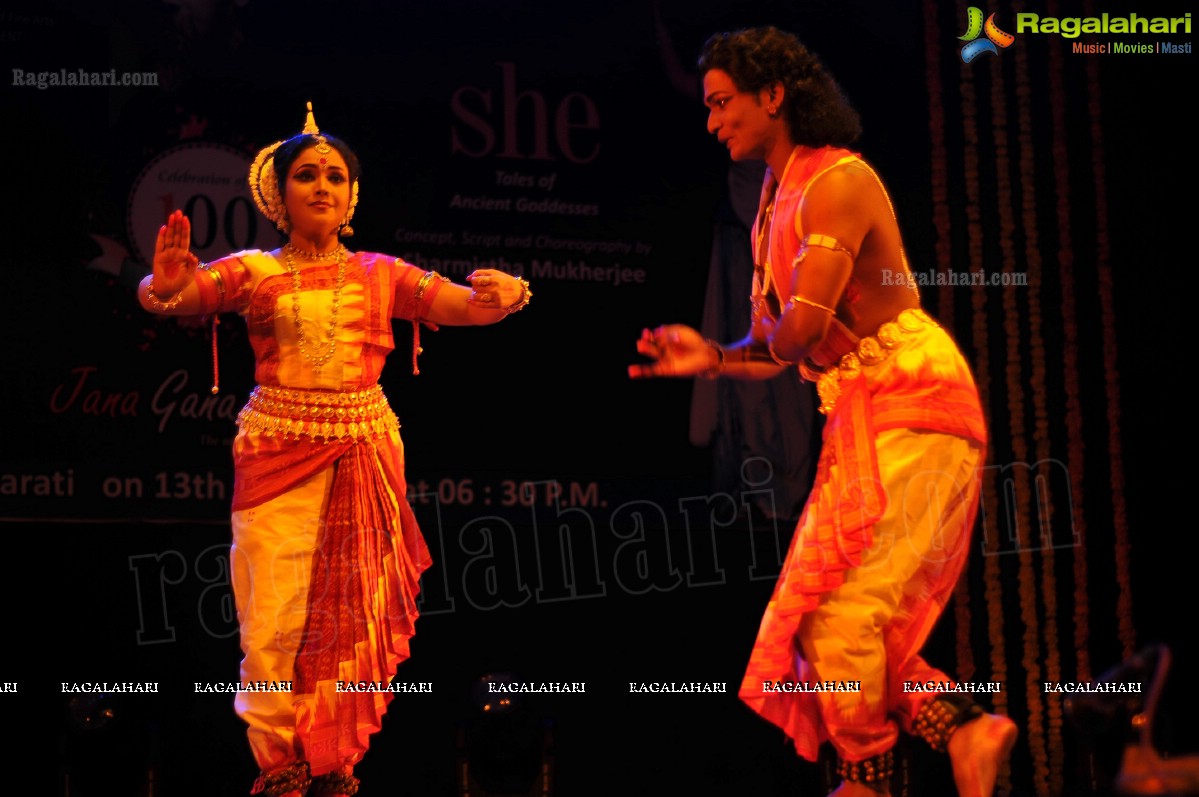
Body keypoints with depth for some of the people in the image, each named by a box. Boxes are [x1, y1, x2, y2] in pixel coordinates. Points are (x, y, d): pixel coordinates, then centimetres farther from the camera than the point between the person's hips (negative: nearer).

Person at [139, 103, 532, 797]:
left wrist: (501, 293, -23)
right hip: (278, 452, -1)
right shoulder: (253, 272, 3)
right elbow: (167, 295, -10)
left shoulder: (381, 274, 8)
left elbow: (468, 306, 0)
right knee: (277, 619, -4)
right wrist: (167, 288, -35)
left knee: (352, 611, 5)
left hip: (365, 453, 2)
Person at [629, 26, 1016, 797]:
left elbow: (798, 329, -22)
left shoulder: (839, 181, -15)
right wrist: (713, 356, -3)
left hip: (912, 410, -10)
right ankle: (966, 731, 11)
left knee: (840, 609, -10)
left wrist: (770, 334, 0)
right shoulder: (776, 200, 13)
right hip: (861, 418, 10)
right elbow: (774, 349, 15)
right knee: (828, 614, 7)